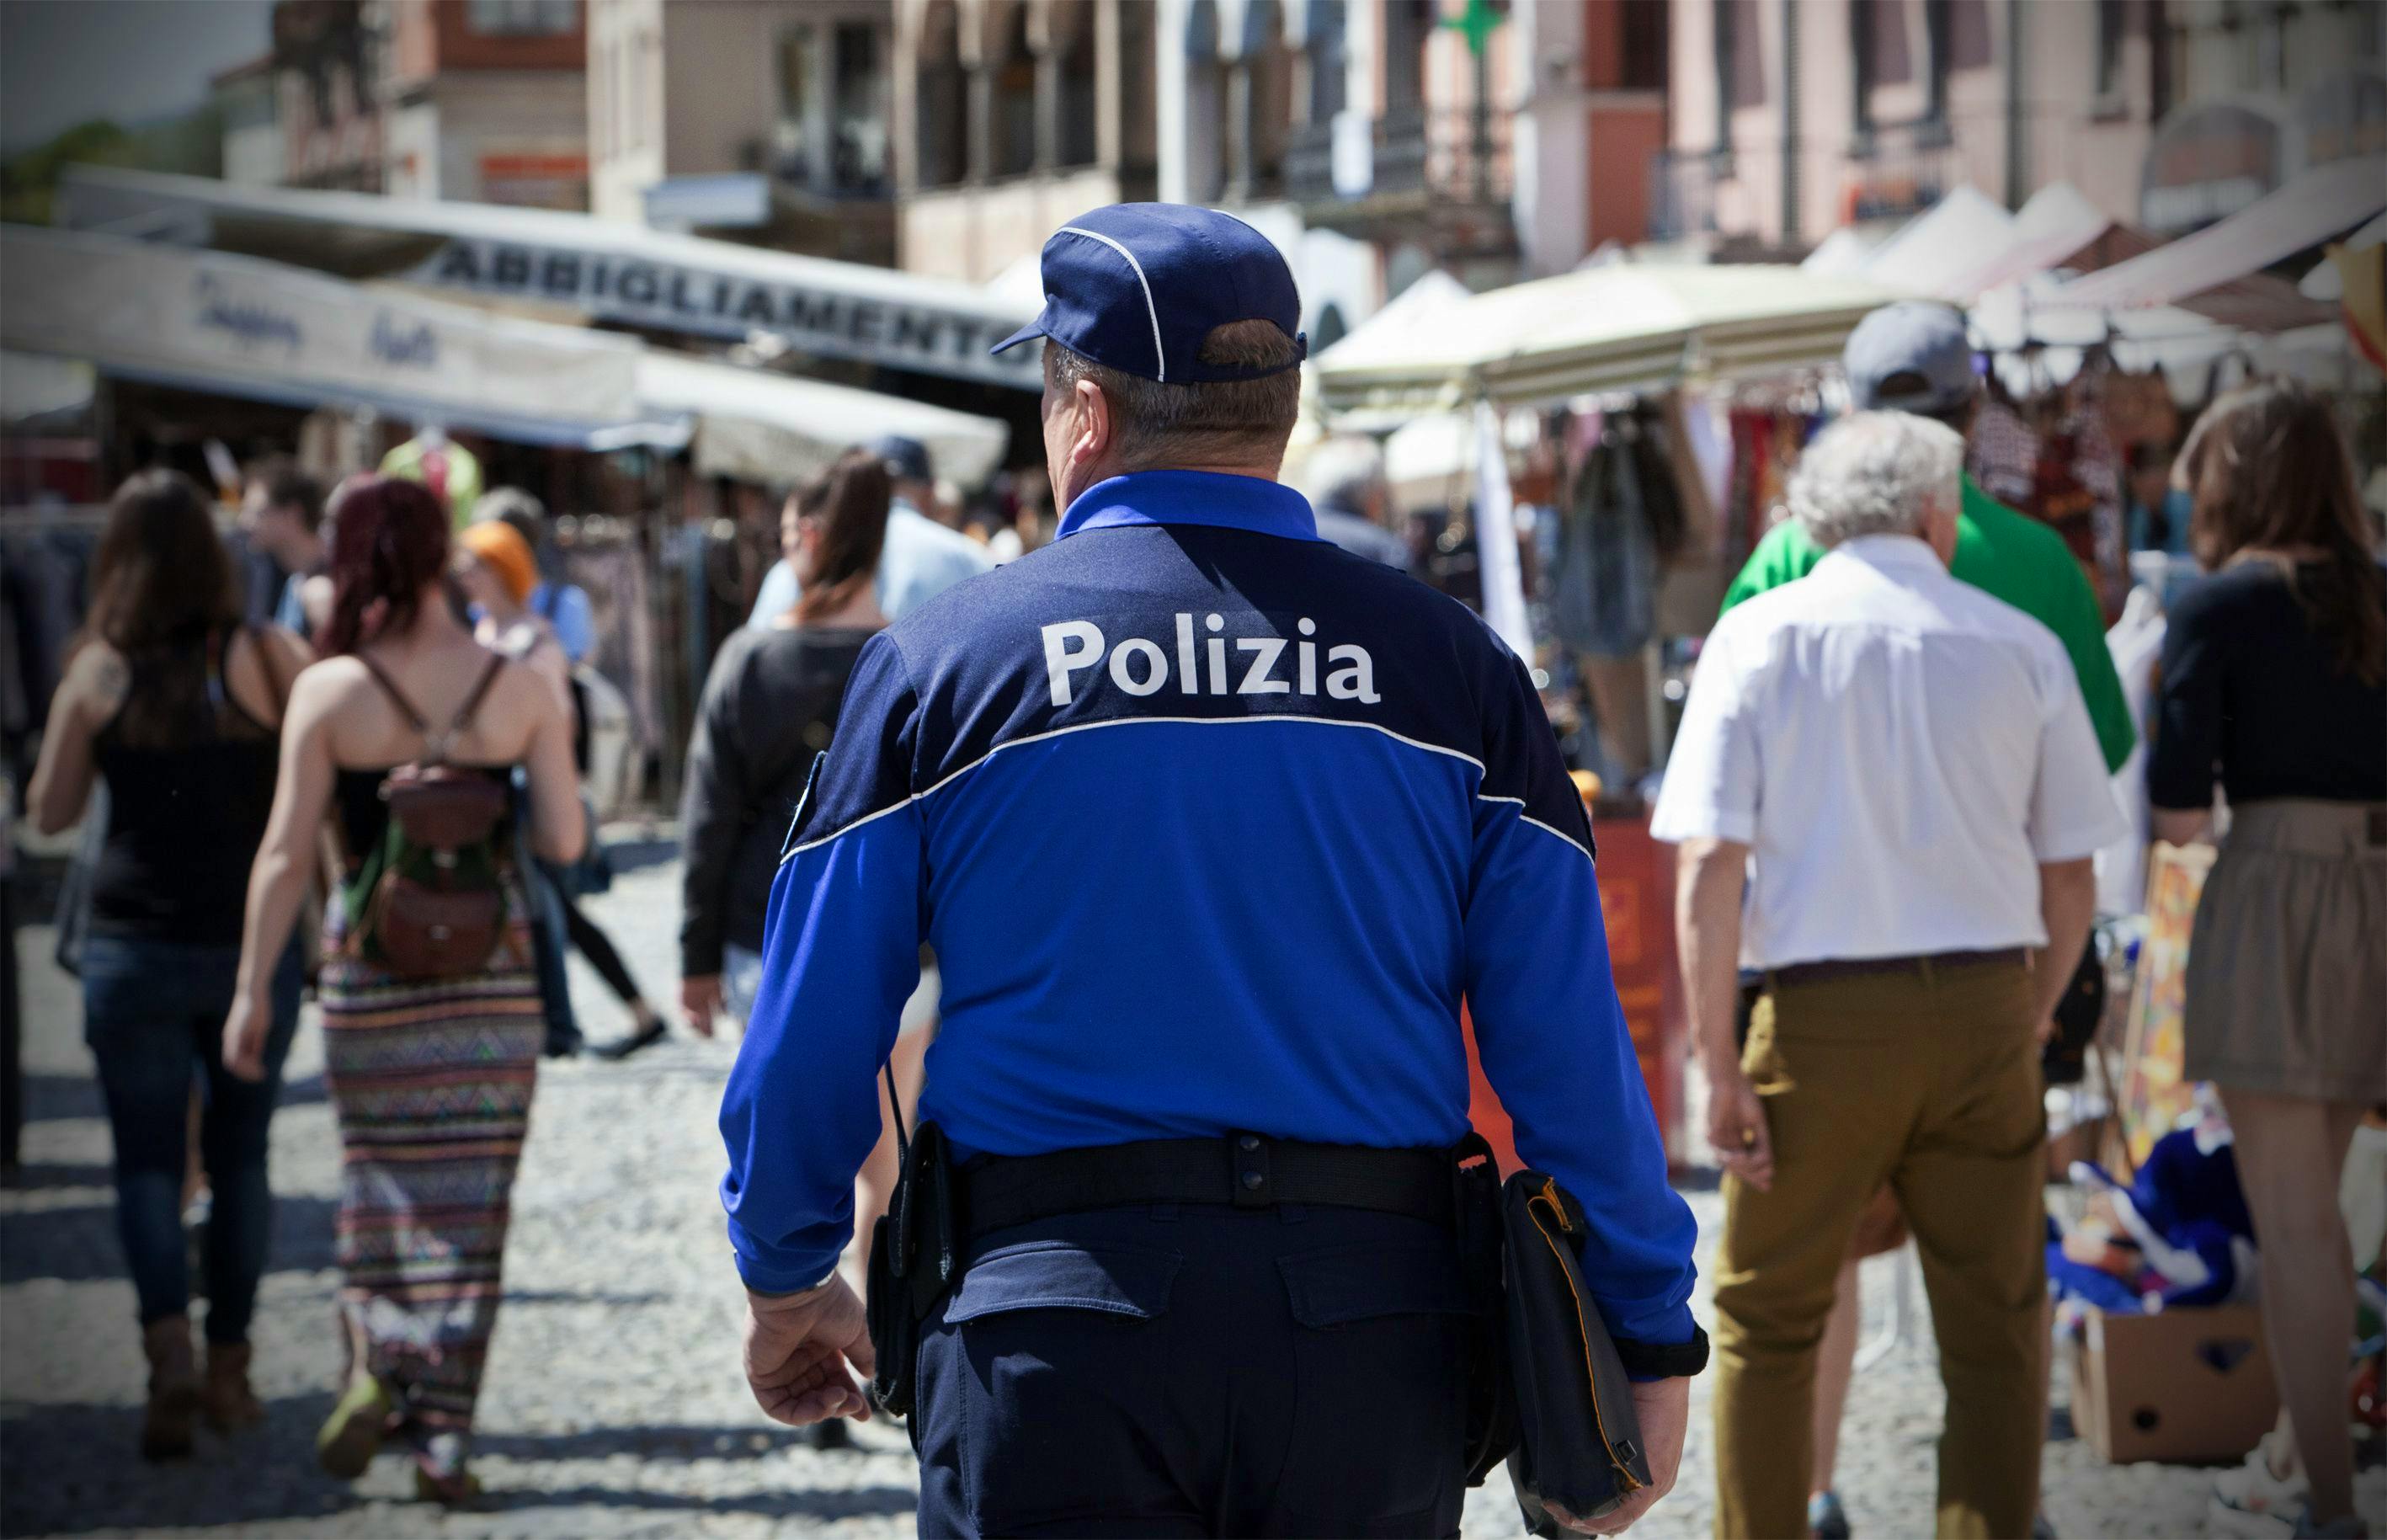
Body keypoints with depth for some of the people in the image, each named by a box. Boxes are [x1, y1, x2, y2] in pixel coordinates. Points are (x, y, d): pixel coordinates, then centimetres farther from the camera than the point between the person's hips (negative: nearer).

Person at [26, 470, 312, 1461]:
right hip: (252, 942, 1)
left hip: (135, 946, -1)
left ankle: (169, 1346, -17)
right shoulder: (265, 659, -8)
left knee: (146, 1159, 5)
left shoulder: (99, 674, -6)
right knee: (240, 1156, 14)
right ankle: (229, 1368, 18)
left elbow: (49, 813, 2)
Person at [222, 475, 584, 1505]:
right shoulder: (522, 690, -5)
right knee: (470, 1191, 6)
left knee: (380, 1179, 17)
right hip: (492, 966, 1)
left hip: (370, 963, -1)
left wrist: (252, 990, -2)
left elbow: (286, 852, -8)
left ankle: (376, 1363, -1)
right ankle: (445, 1430, 4)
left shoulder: (330, 691, -9)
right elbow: (564, 841, -5)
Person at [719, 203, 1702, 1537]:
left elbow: (811, 1042, 6)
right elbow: (1572, 1048, 2)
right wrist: (1648, 1340, 10)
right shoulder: (1451, 668, 5)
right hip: (1373, 1334, 2)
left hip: (1055, 1333, -2)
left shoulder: (941, 662, 2)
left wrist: (787, 1279, 22)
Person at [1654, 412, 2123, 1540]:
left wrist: (1721, 1068, -8)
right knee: (1993, 1333, 9)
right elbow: (2071, 876, 9)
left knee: (1767, 1319, 13)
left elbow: (1710, 869, -10)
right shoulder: (2020, 646, 5)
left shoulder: (1759, 638, -1)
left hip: (1822, 1018, -1)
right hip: (1984, 1008, 1)